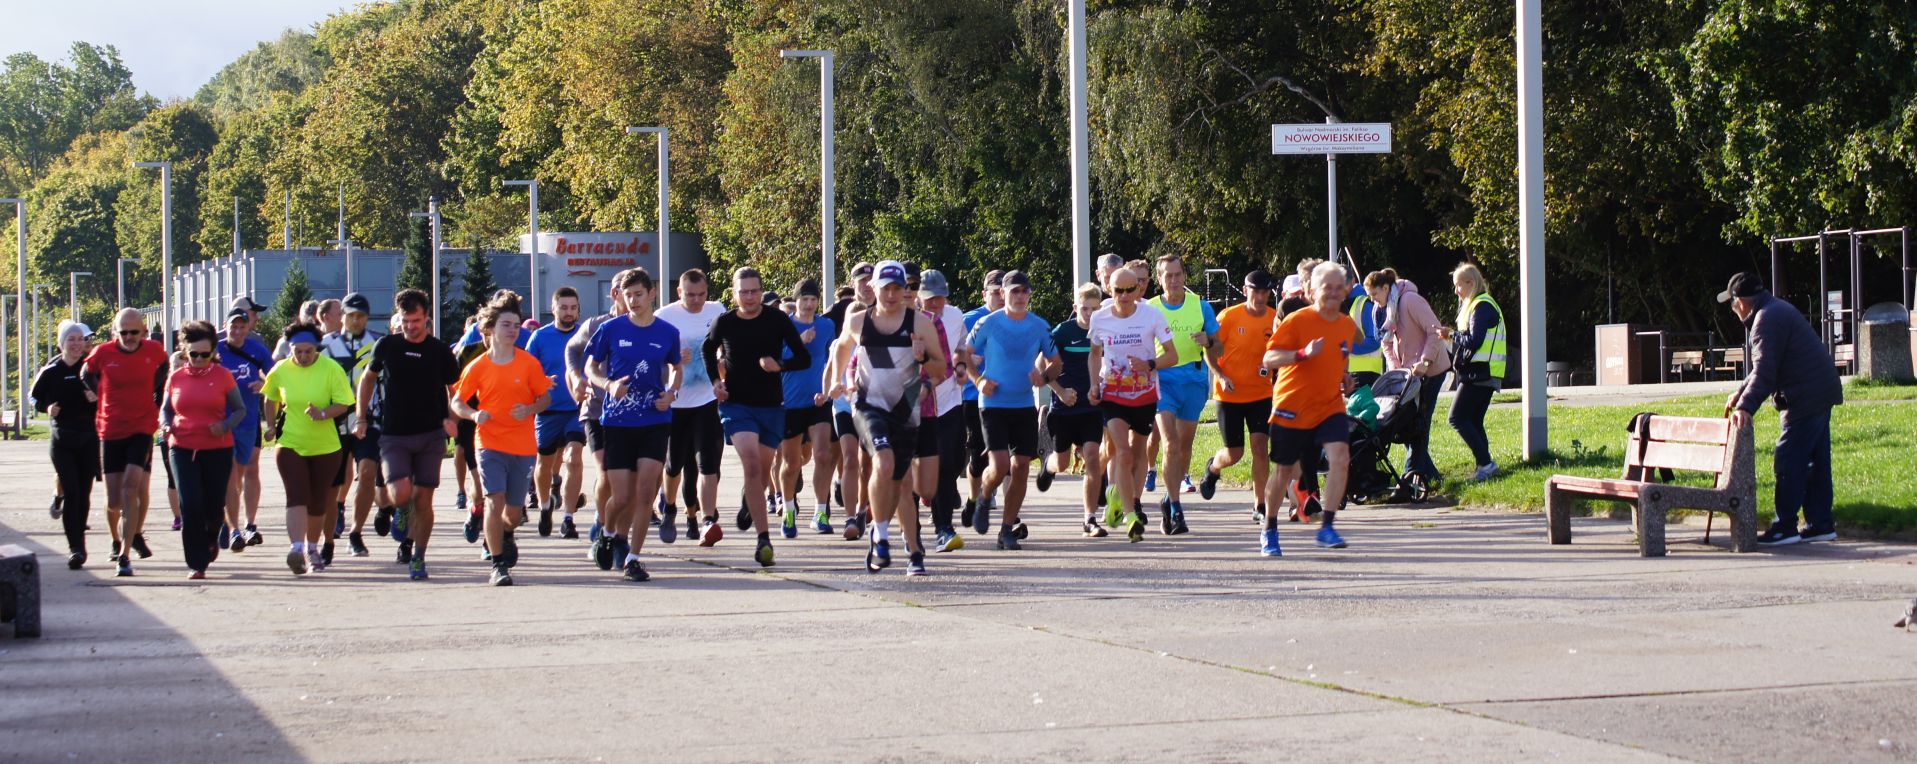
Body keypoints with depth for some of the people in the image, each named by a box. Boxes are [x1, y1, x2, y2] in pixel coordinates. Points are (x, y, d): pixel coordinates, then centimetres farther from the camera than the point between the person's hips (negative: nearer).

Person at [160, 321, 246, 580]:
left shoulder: (222, 376, 1)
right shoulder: (176, 378, 6)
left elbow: (240, 409, 5)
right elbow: (165, 409, 17)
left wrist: (225, 426, -15)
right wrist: (166, 425, -6)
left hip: (218, 449, -1)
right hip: (183, 449, 1)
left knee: (214, 506, 4)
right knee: (190, 505, -11)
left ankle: (211, 538, 40)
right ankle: (196, 564, -1)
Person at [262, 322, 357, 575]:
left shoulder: (331, 369, -8)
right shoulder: (281, 371, 0)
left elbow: (343, 403, -10)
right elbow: (271, 398, 18)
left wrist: (323, 413, -26)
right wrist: (271, 426, 12)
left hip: (325, 447, 0)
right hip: (290, 443, 0)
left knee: (318, 503, 10)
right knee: (297, 496, -16)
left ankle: (312, 548, 30)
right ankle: (297, 548, -28)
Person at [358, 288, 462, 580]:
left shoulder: (440, 351, 0)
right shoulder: (386, 346, 2)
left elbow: (455, 389, 12)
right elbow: (368, 378, 17)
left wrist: (450, 419, -5)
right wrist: (361, 417, 12)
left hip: (431, 436, 0)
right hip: (393, 436, 0)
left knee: (423, 500, 0)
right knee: (401, 493, -18)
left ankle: (418, 557, 16)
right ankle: (403, 513, 18)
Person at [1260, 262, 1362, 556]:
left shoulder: (1348, 325, 5)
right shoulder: (1297, 320, -13)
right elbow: (1269, 359, -19)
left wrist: (1342, 377, 14)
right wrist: (1303, 354, -33)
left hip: (1330, 406, 4)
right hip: (1292, 408, -4)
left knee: (1340, 457, -21)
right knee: (1284, 471, 8)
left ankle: (1326, 527, -15)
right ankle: (1269, 530, 30)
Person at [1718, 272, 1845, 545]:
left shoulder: (1767, 319, -15)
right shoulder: (1777, 311, 19)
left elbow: (1764, 371, -26)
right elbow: (1763, 367, 26)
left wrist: (1746, 407, -33)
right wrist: (1741, 392, 19)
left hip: (1805, 399, -11)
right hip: (1819, 394, 11)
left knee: (1788, 463, -8)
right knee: (1816, 461, 13)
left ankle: (1785, 527, -7)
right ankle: (1821, 524, 16)